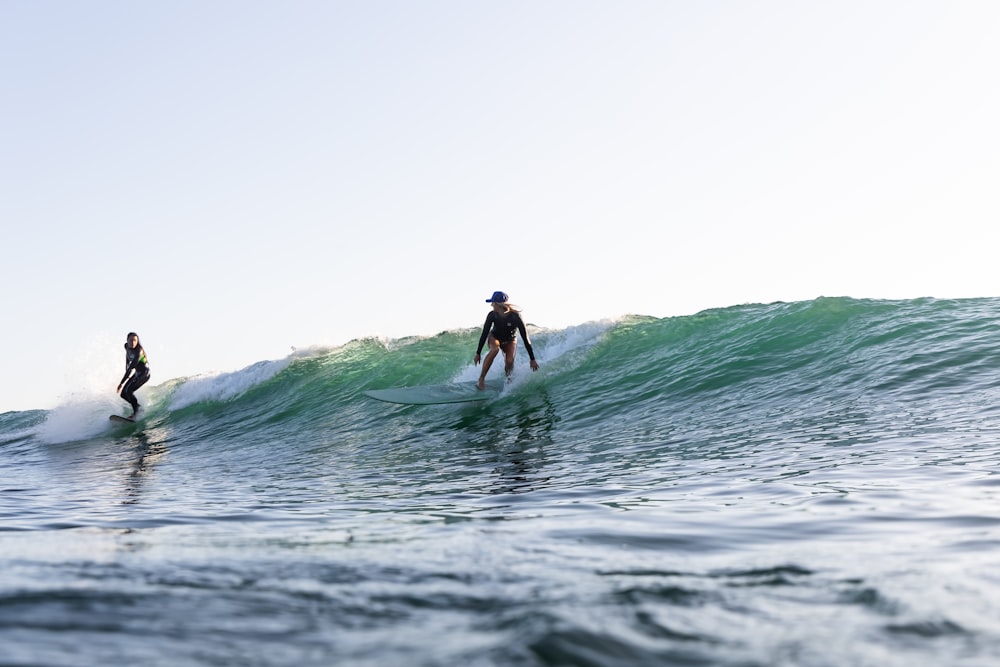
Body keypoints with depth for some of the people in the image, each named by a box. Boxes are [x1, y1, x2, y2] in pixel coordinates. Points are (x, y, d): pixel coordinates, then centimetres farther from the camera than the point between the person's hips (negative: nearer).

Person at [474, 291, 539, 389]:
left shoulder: (515, 317, -33)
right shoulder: (492, 315, -26)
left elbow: (525, 338, -29)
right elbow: (484, 334, -16)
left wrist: (532, 359, -27)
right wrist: (478, 353, -13)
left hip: (510, 341, -1)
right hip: (495, 337, 1)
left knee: (510, 361, -25)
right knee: (495, 350, -33)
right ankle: (481, 379, -27)